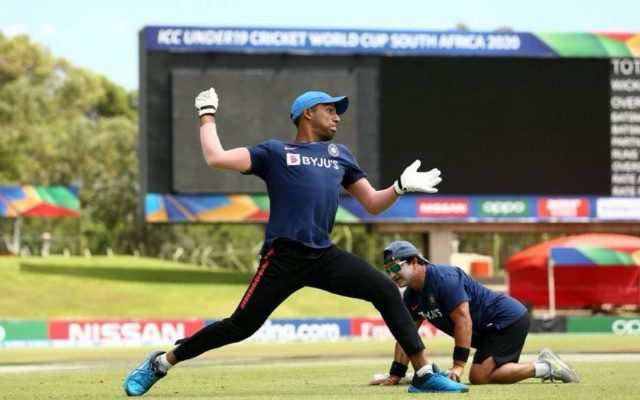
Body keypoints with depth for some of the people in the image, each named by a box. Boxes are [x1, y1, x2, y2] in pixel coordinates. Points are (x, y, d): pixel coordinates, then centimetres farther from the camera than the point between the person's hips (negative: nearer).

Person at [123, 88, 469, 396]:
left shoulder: (340, 155, 23)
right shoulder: (274, 152, 8)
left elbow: (372, 204, 24)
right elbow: (216, 158, -2)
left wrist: (401, 187, 6)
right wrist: (207, 116, 9)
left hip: (325, 256, 5)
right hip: (284, 257, -4)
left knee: (386, 291, -13)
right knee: (240, 326, -8)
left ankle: (423, 374, -9)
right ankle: (160, 363, 8)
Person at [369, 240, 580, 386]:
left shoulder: (443, 278, -21)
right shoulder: (410, 297, 7)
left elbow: (463, 320, -26)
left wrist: (458, 365, -30)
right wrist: (394, 377, 2)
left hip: (508, 319, -10)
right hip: (488, 331, 10)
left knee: (479, 376, -21)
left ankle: (544, 368, -12)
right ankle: (545, 365, 14)